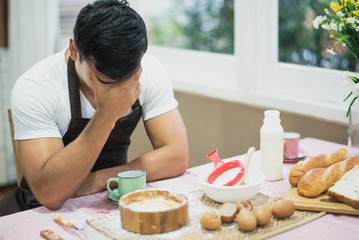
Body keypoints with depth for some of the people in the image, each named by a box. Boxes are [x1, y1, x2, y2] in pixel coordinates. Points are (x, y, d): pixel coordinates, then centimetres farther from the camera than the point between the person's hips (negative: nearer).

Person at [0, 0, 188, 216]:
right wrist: (105, 116, -39)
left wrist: (99, 179, -21)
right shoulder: (33, 89, -24)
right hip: (46, 209, -1)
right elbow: (49, 194, -32)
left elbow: (176, 157, -15)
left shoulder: (150, 71, -14)